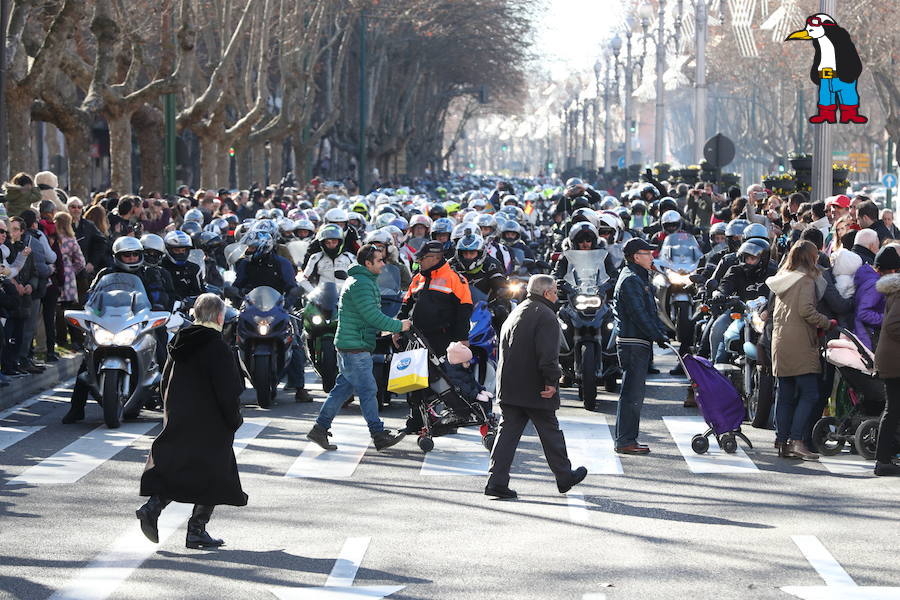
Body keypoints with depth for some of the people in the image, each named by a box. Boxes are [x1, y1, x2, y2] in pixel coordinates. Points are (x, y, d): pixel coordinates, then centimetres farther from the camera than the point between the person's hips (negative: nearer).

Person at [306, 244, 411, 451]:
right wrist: (398, 326, -13)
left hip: (353, 346, 11)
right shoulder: (360, 283, -17)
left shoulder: (365, 281, 18)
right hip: (354, 348, -11)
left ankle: (320, 429, 15)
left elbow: (372, 316, 24)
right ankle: (379, 435, -1)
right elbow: (372, 316, -22)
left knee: (343, 388, 12)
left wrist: (391, 328, 12)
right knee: (367, 390, -5)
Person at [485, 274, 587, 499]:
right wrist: (552, 381, -18)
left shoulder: (515, 313, 16)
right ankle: (564, 477, 20)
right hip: (535, 390, -7)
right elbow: (548, 354, -22)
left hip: (509, 387, 7)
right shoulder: (546, 316, -13)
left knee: (508, 432, 5)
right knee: (550, 432, 7)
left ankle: (497, 481, -3)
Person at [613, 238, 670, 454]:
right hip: (633, 344, -11)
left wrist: (663, 331, 10)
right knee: (632, 394, -9)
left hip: (640, 343, 11)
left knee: (634, 394, 13)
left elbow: (650, 311, 22)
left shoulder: (639, 278, 20)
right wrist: (658, 336, -17)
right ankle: (624, 442, -7)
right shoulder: (630, 280, -13)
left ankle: (628, 439, 17)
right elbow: (639, 314, -19)